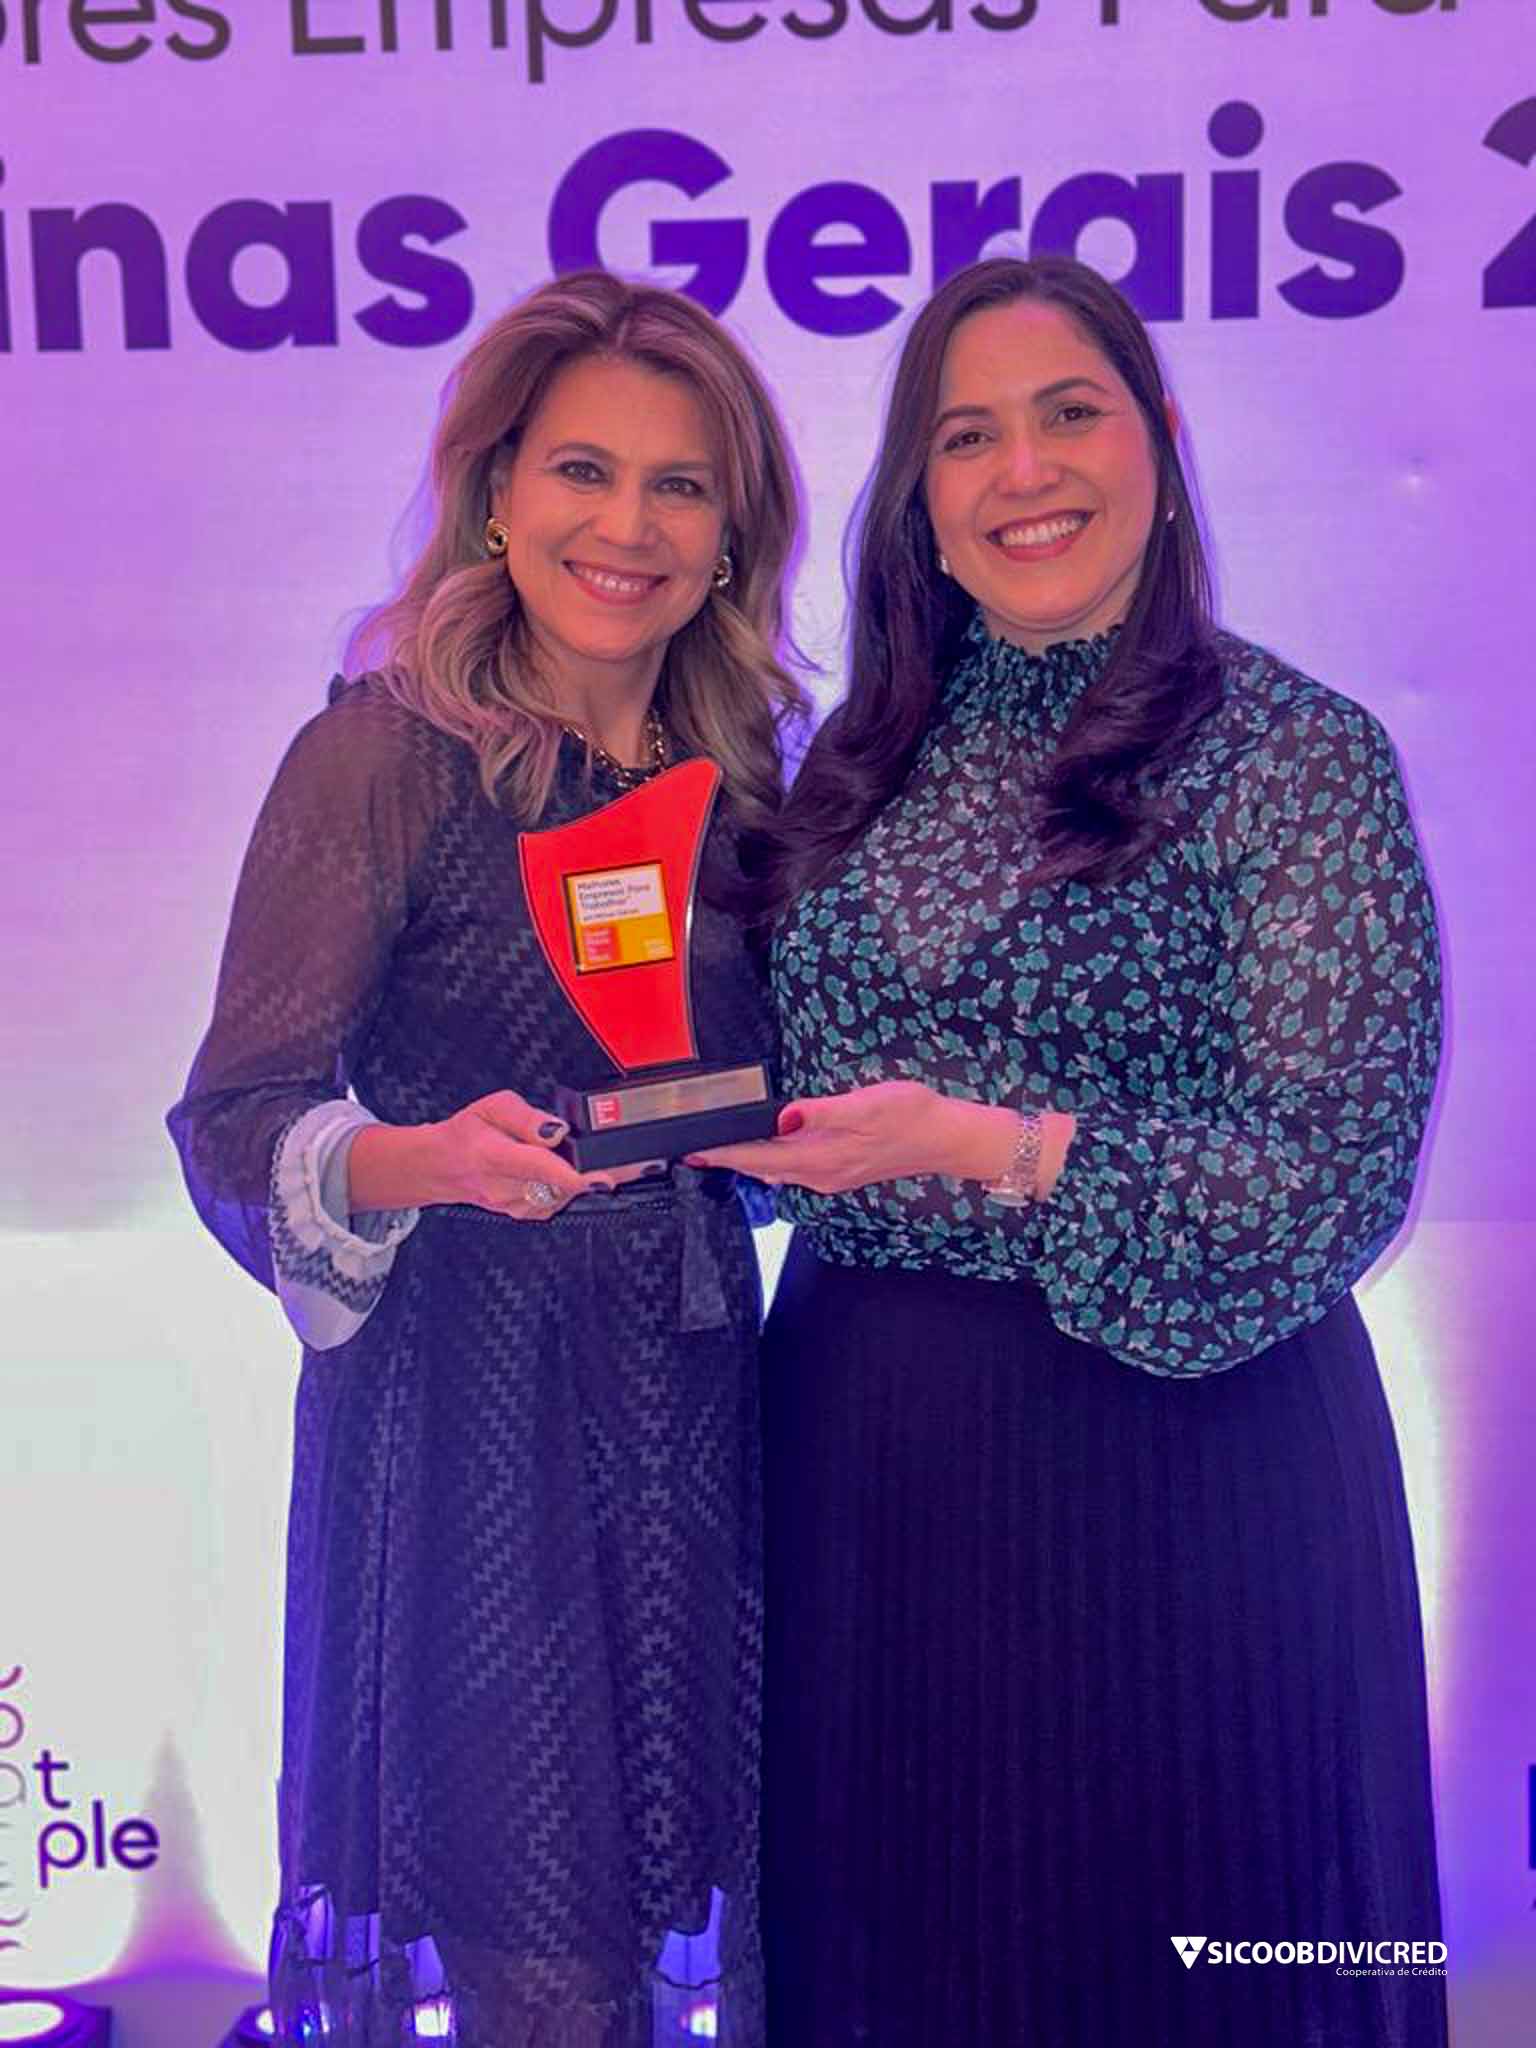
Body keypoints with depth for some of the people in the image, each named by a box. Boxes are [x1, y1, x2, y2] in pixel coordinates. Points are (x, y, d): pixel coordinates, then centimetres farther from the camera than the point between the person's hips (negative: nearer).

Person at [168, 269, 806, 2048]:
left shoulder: (743, 772, 7)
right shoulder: (384, 754, -9)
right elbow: (233, 1125, -12)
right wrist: (432, 1160, -29)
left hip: (693, 1397, 5)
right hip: (464, 1405, -5)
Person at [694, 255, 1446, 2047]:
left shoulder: (1295, 753, -9)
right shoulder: (871, 757, 7)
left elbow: (1334, 1169, -15)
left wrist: (986, 1145, -22)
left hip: (1173, 1440, -4)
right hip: (864, 1421, 5)